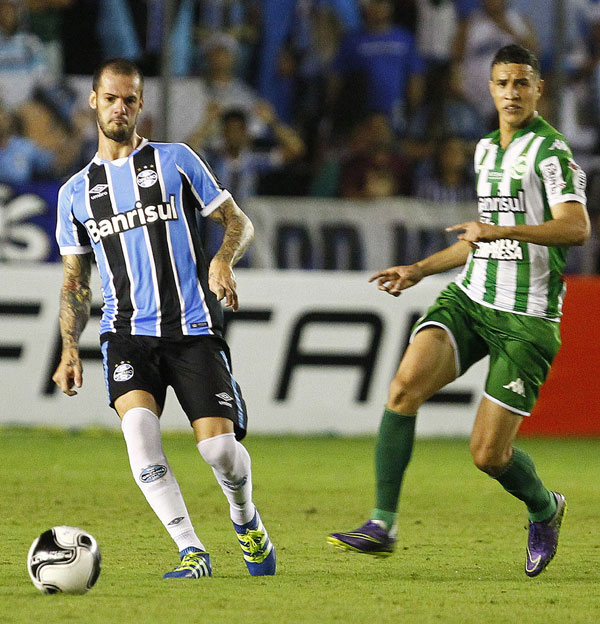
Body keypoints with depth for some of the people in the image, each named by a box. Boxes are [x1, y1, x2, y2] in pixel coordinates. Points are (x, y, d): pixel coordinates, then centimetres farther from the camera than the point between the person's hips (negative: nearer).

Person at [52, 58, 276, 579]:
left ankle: (245, 518, 23)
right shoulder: (76, 192, 15)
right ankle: (191, 552, -23)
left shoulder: (175, 160, 8)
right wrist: (70, 350, 6)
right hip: (127, 332, 1)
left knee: (220, 446, -12)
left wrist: (223, 260, -13)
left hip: (194, 329, -1)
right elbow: (75, 282, 20)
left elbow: (238, 222, 9)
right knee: (138, 424, -27)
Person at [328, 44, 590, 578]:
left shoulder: (550, 150, -8)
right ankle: (382, 524, -19)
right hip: (470, 298, 6)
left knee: (488, 453, -6)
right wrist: (418, 270, 25)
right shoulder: (487, 150, 17)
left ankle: (545, 510, 27)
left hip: (526, 318, -6)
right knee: (406, 385, -20)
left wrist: (501, 230, -32)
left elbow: (577, 228, -23)